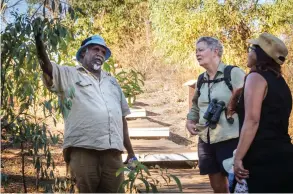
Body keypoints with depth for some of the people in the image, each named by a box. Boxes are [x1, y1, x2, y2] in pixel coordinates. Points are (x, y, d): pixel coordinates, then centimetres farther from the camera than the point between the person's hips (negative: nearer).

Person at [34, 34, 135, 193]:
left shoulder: (112, 81, 27)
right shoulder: (69, 75, 13)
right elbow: (46, 66, -7)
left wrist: (131, 152, 23)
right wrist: (39, 40, -27)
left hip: (113, 152, 4)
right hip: (82, 150, -4)